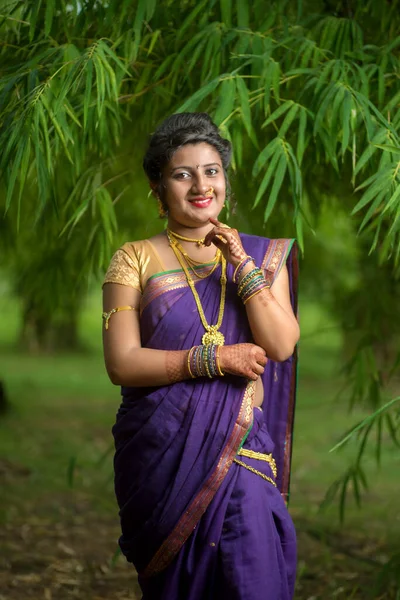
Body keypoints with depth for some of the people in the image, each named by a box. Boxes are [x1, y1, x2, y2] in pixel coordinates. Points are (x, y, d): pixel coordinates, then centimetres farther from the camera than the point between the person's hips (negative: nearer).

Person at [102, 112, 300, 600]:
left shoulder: (263, 255, 8)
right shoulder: (135, 259, 0)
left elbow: (282, 346, -4)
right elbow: (121, 364, -8)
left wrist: (242, 266, -11)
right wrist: (217, 359, -13)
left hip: (238, 447, 1)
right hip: (160, 448, -1)